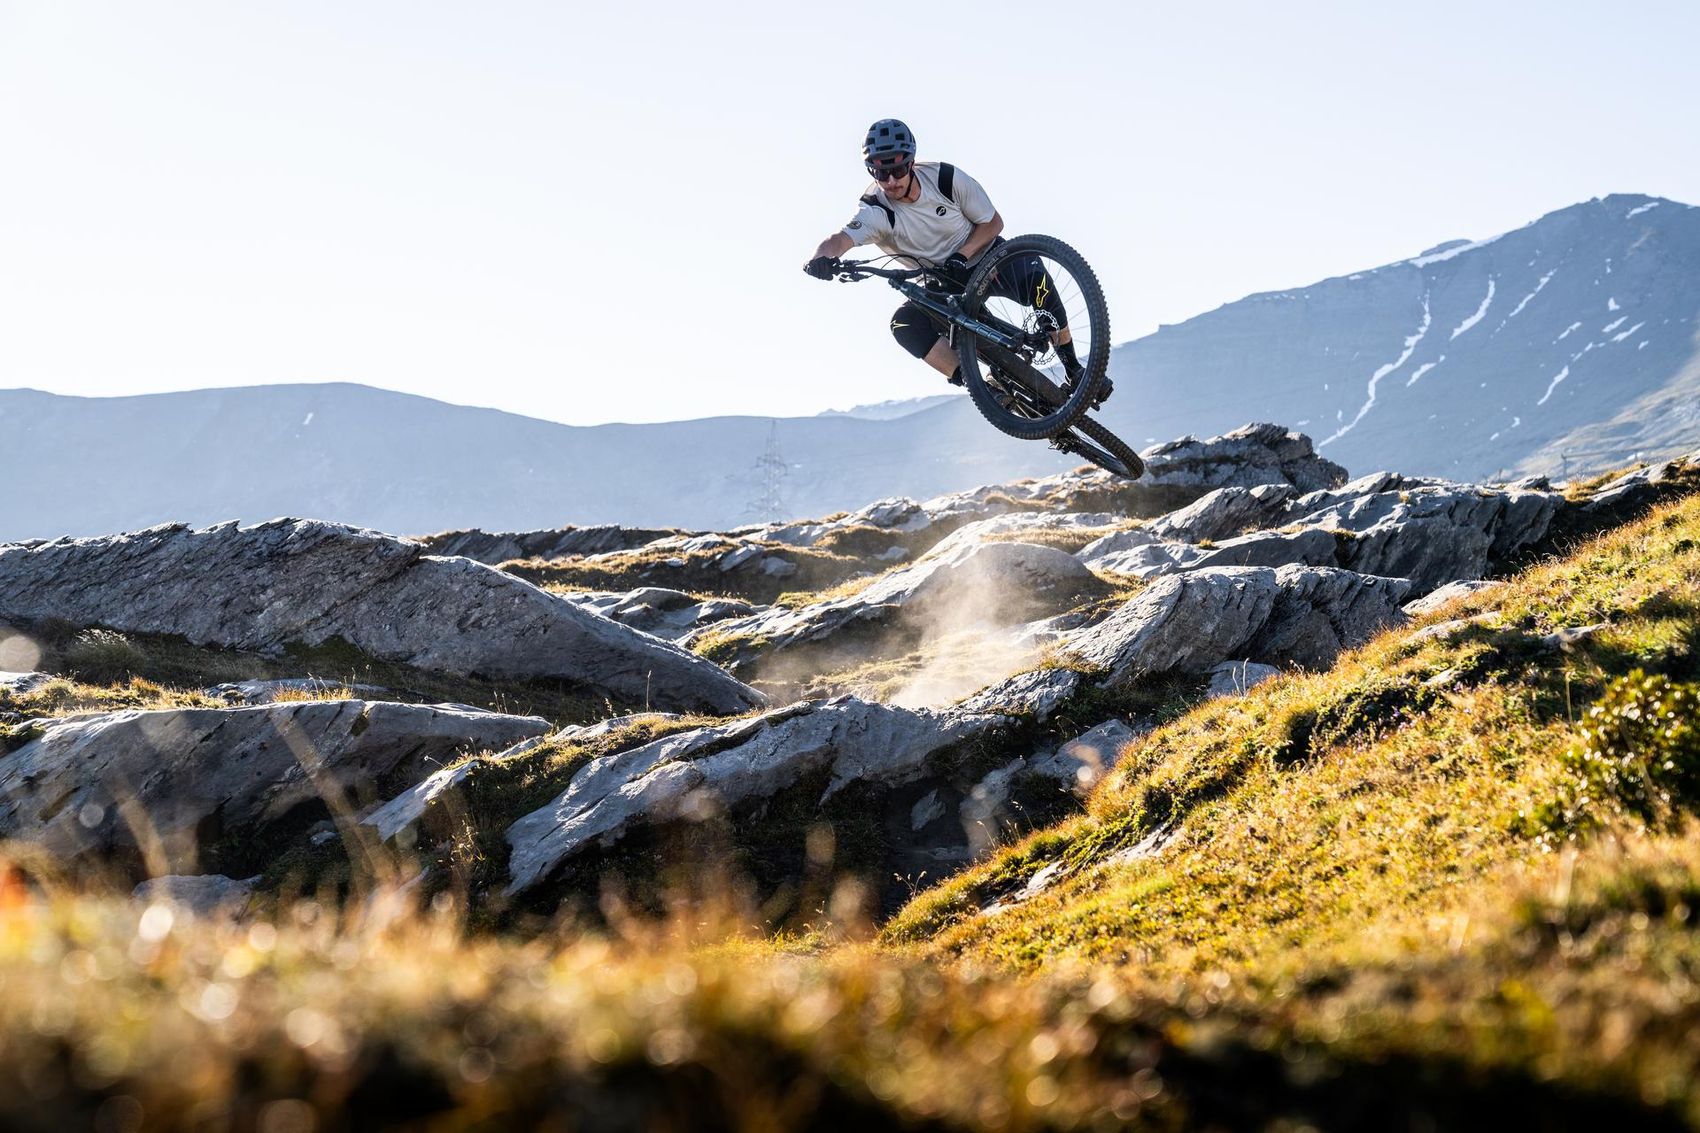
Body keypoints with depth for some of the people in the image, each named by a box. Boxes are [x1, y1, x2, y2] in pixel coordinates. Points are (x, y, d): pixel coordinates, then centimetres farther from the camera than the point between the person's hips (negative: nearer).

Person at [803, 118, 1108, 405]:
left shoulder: (945, 178, -20)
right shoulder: (875, 211, -24)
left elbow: (993, 222, -8)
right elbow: (840, 239, -44)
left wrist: (961, 256, -25)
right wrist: (821, 257, -68)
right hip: (943, 286, 1)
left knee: (1033, 277, -32)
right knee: (904, 324, -29)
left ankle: (1072, 367, -14)